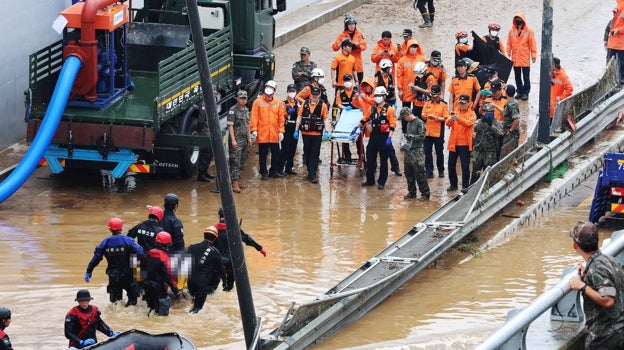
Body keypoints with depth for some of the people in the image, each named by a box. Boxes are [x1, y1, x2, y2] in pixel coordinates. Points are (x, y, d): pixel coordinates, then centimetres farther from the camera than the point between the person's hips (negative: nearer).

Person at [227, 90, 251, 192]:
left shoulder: (246, 110, 14)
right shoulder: (233, 110, -10)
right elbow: (230, 126, -14)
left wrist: (249, 138, 19)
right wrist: (233, 140, -18)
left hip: (245, 140, 8)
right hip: (236, 140, -8)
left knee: (242, 162, 11)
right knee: (235, 162, -9)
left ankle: (238, 179, 20)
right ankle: (234, 183, -10)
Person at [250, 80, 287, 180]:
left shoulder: (278, 103, 6)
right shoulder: (258, 102, -1)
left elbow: (281, 118, 7)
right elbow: (254, 117, -3)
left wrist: (281, 131, 1)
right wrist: (254, 129, -11)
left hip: (274, 134, 2)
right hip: (262, 134, -2)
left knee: (276, 154, 8)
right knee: (263, 154, 4)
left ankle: (274, 171, 21)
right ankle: (264, 172, 13)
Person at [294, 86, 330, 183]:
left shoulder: (323, 106, 0)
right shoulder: (305, 104, 4)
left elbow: (326, 119, 0)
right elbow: (299, 117, 8)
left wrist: (326, 131, -10)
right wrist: (296, 130, 5)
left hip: (317, 134, -2)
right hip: (306, 133, 2)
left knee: (315, 154, -4)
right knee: (307, 153, 10)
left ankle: (312, 175, -6)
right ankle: (311, 171, 22)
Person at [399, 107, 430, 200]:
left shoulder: (419, 123, -8)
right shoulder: (409, 123, 14)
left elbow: (422, 136, -14)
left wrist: (410, 136, -17)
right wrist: (403, 143, 7)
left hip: (416, 151, -8)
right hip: (408, 150, 8)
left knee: (419, 173, -6)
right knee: (409, 173, 11)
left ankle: (425, 193, -1)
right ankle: (411, 192, 21)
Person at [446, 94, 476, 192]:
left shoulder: (471, 114, 0)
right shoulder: (455, 112, 11)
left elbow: (468, 123, -19)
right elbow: (448, 123, -3)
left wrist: (458, 119, -35)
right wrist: (450, 120, -26)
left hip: (464, 144, -4)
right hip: (453, 143, 4)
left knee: (465, 165, -3)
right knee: (451, 164, 8)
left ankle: (465, 186, 1)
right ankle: (453, 184, 20)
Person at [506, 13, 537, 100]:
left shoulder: (528, 31, -5)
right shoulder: (512, 30, 2)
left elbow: (532, 43, -5)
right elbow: (509, 43, 5)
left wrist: (534, 55, -7)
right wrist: (508, 54, 1)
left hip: (525, 58, -3)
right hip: (515, 58, 3)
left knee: (526, 77, 1)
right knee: (517, 76, 12)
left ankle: (525, 93, 6)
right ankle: (519, 91, 22)